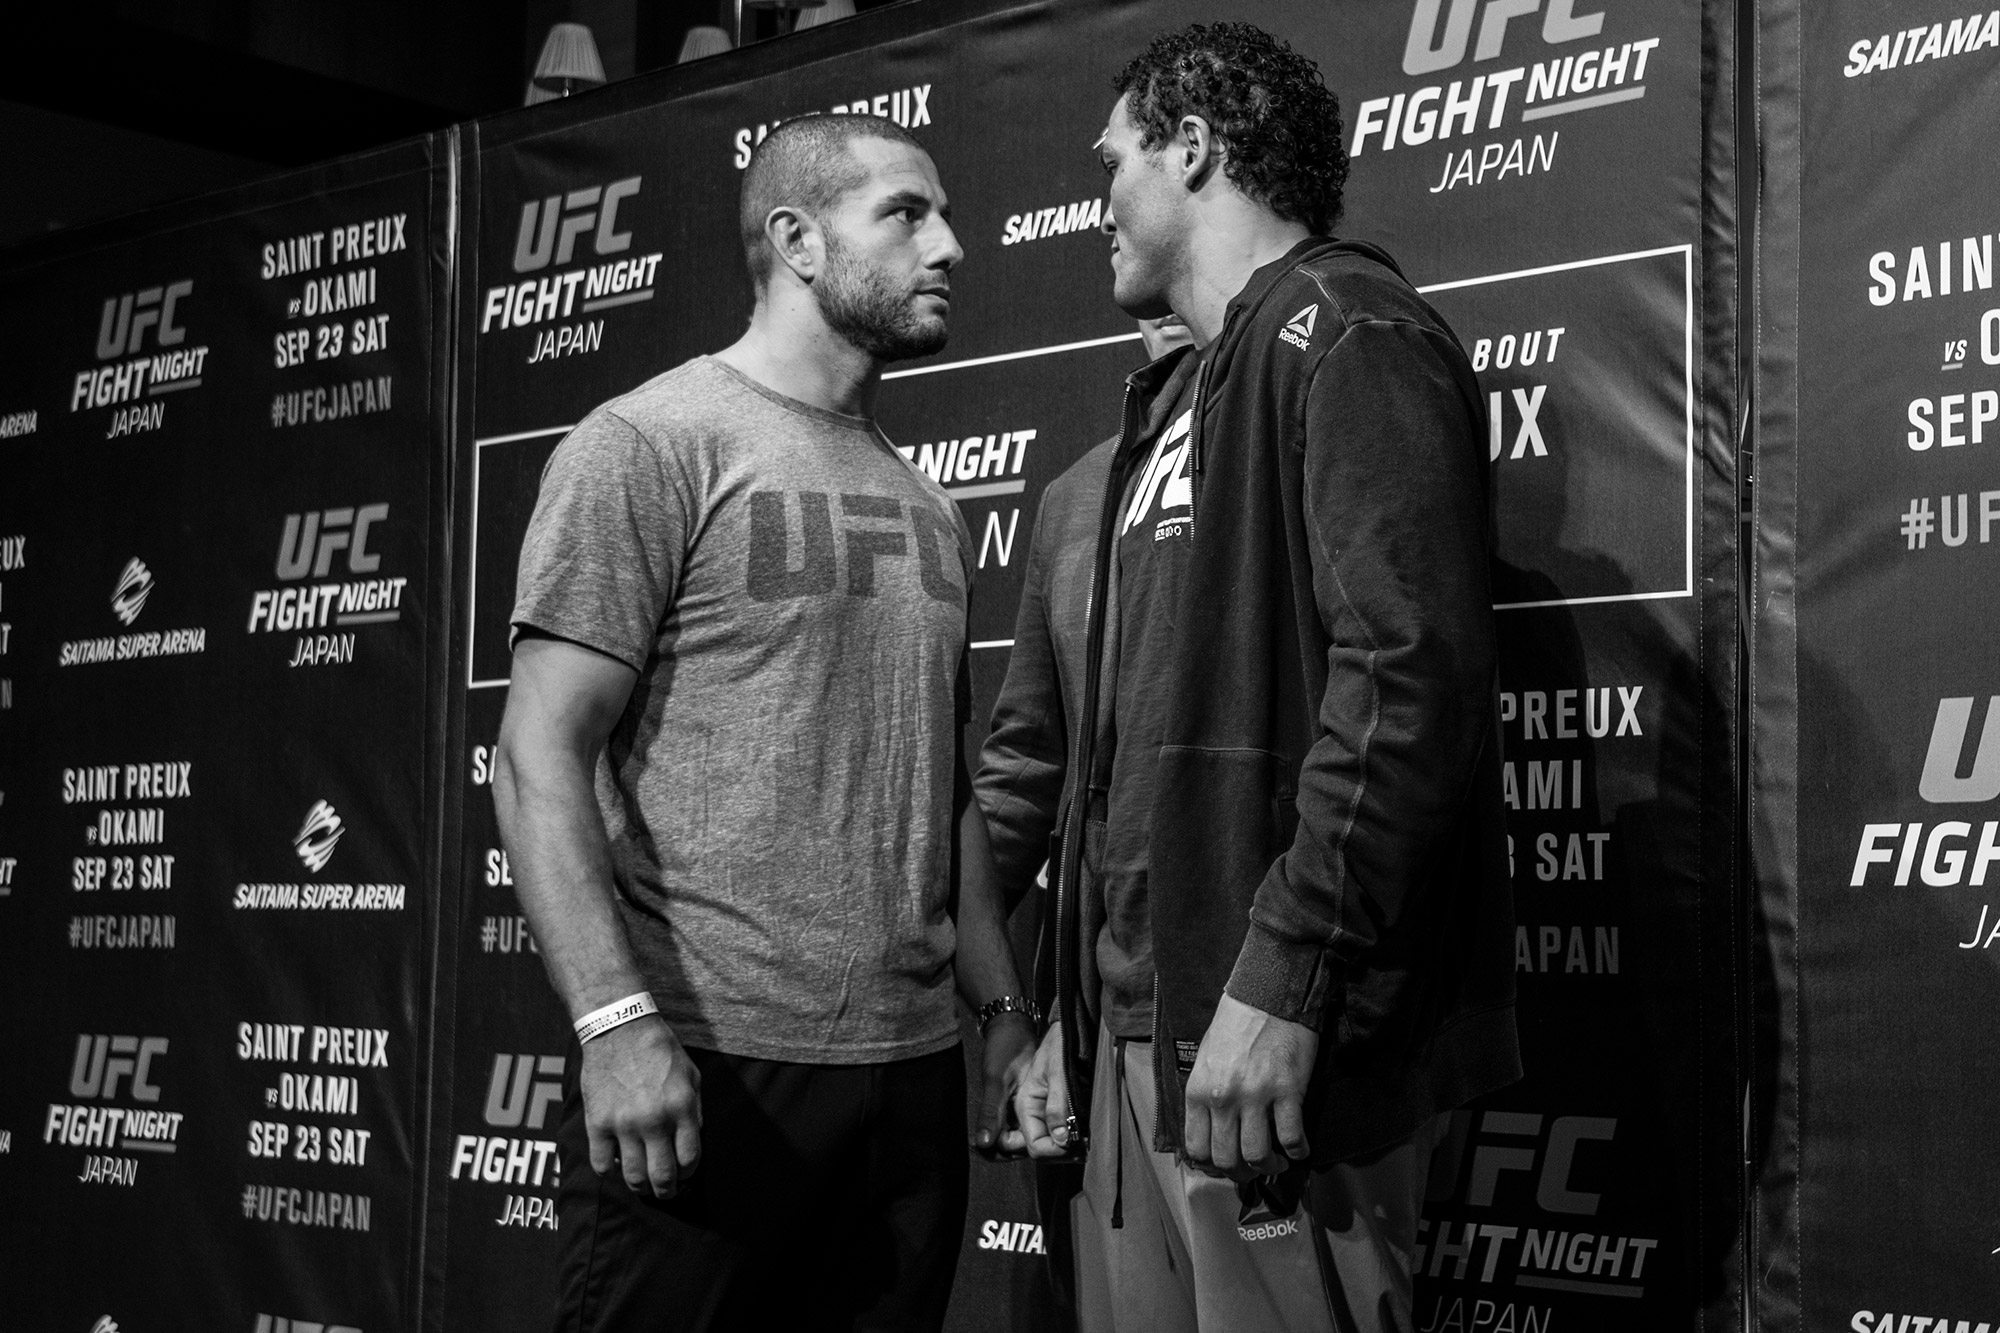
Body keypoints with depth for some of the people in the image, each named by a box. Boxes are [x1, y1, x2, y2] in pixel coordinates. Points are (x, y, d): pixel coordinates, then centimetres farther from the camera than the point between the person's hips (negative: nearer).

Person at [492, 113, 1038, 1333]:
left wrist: (1007, 1011, 11)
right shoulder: (651, 446, -5)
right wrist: (616, 1024, -20)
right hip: (703, 1069, -6)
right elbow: (541, 759, -11)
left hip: (915, 1071, 6)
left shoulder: (930, 507, 17)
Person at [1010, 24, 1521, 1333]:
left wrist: (1282, 977, -23)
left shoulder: (1342, 331, -5)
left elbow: (1410, 669, -18)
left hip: (1270, 1039, -8)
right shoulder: (1177, 402, 23)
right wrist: (1077, 1016, 20)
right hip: (1140, 1029, 8)